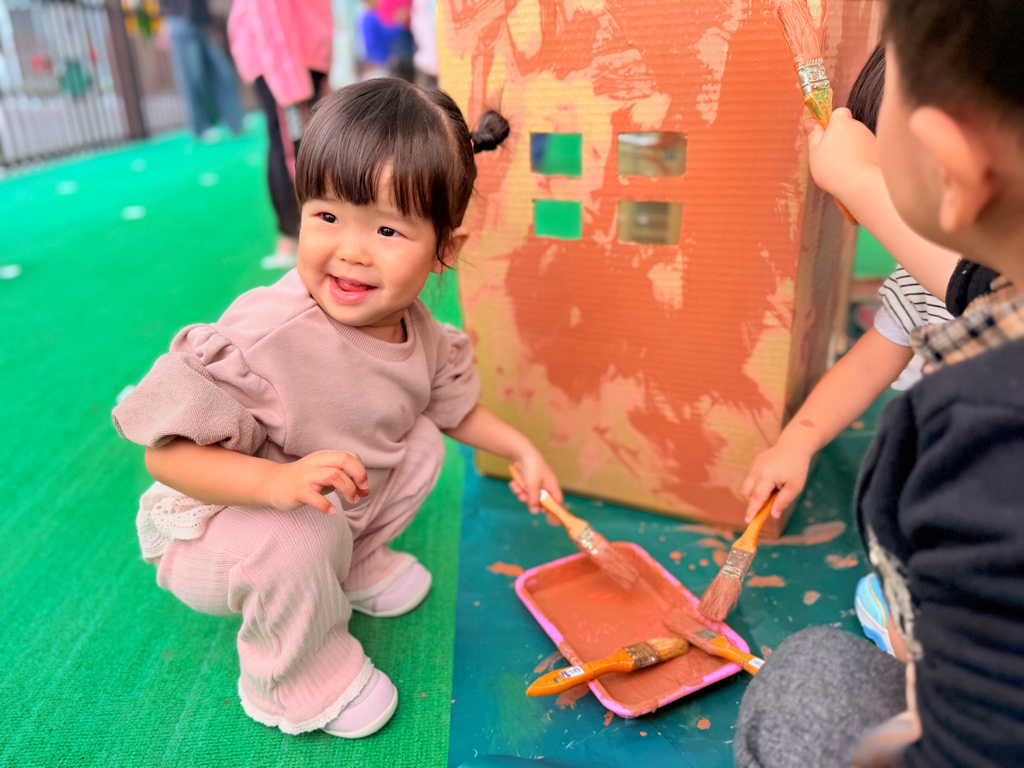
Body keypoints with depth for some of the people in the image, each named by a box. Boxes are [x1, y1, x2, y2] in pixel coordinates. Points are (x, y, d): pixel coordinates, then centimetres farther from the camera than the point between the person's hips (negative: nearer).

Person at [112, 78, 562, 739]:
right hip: (211, 528, -6)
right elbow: (168, 453, -31)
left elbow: (455, 407, 7)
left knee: (422, 441, -5)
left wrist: (522, 451, 3)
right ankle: (298, 679, -1)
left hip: (337, 506, 6)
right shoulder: (263, 338, -36)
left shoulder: (419, 332, -13)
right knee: (301, 539, -34)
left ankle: (356, 566, 17)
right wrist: (278, 480, -46)